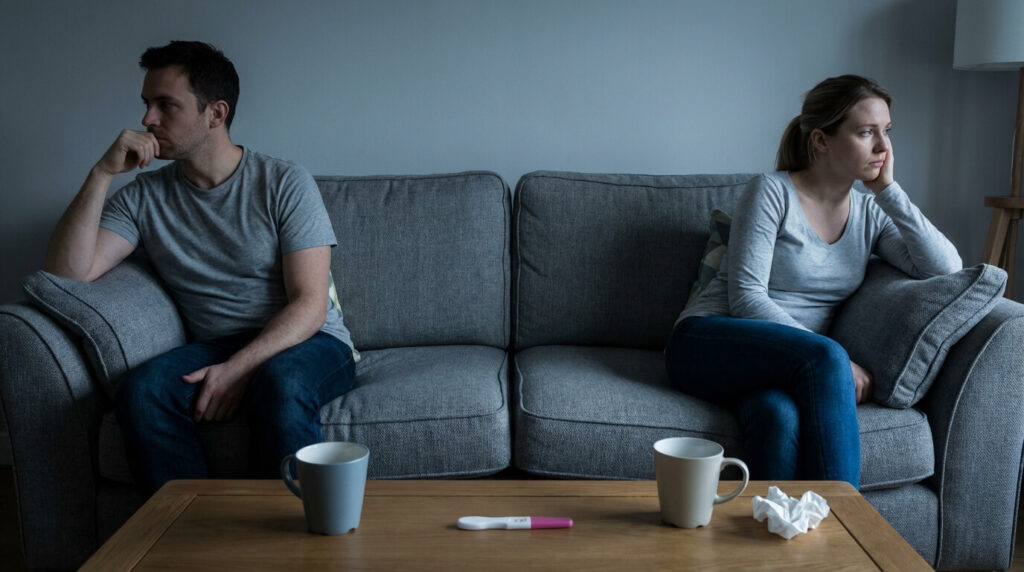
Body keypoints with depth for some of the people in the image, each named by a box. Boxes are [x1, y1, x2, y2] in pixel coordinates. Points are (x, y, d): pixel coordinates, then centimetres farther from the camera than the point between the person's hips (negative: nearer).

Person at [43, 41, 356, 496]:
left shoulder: (285, 184, -4)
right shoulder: (143, 197, 7)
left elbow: (309, 305, -11)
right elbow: (69, 273, -5)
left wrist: (239, 368, -24)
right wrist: (101, 174, -11)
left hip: (309, 343, -3)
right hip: (215, 348, 3)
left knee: (279, 385, -37)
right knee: (140, 389, -28)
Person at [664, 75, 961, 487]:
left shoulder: (871, 213, 12)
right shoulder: (772, 193, -6)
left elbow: (946, 268, -1)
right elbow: (746, 297, -13)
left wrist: (889, 190, -4)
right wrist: (834, 362, -20)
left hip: (785, 368, 4)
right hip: (709, 344, -3)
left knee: (779, 413, -36)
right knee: (826, 356, -34)